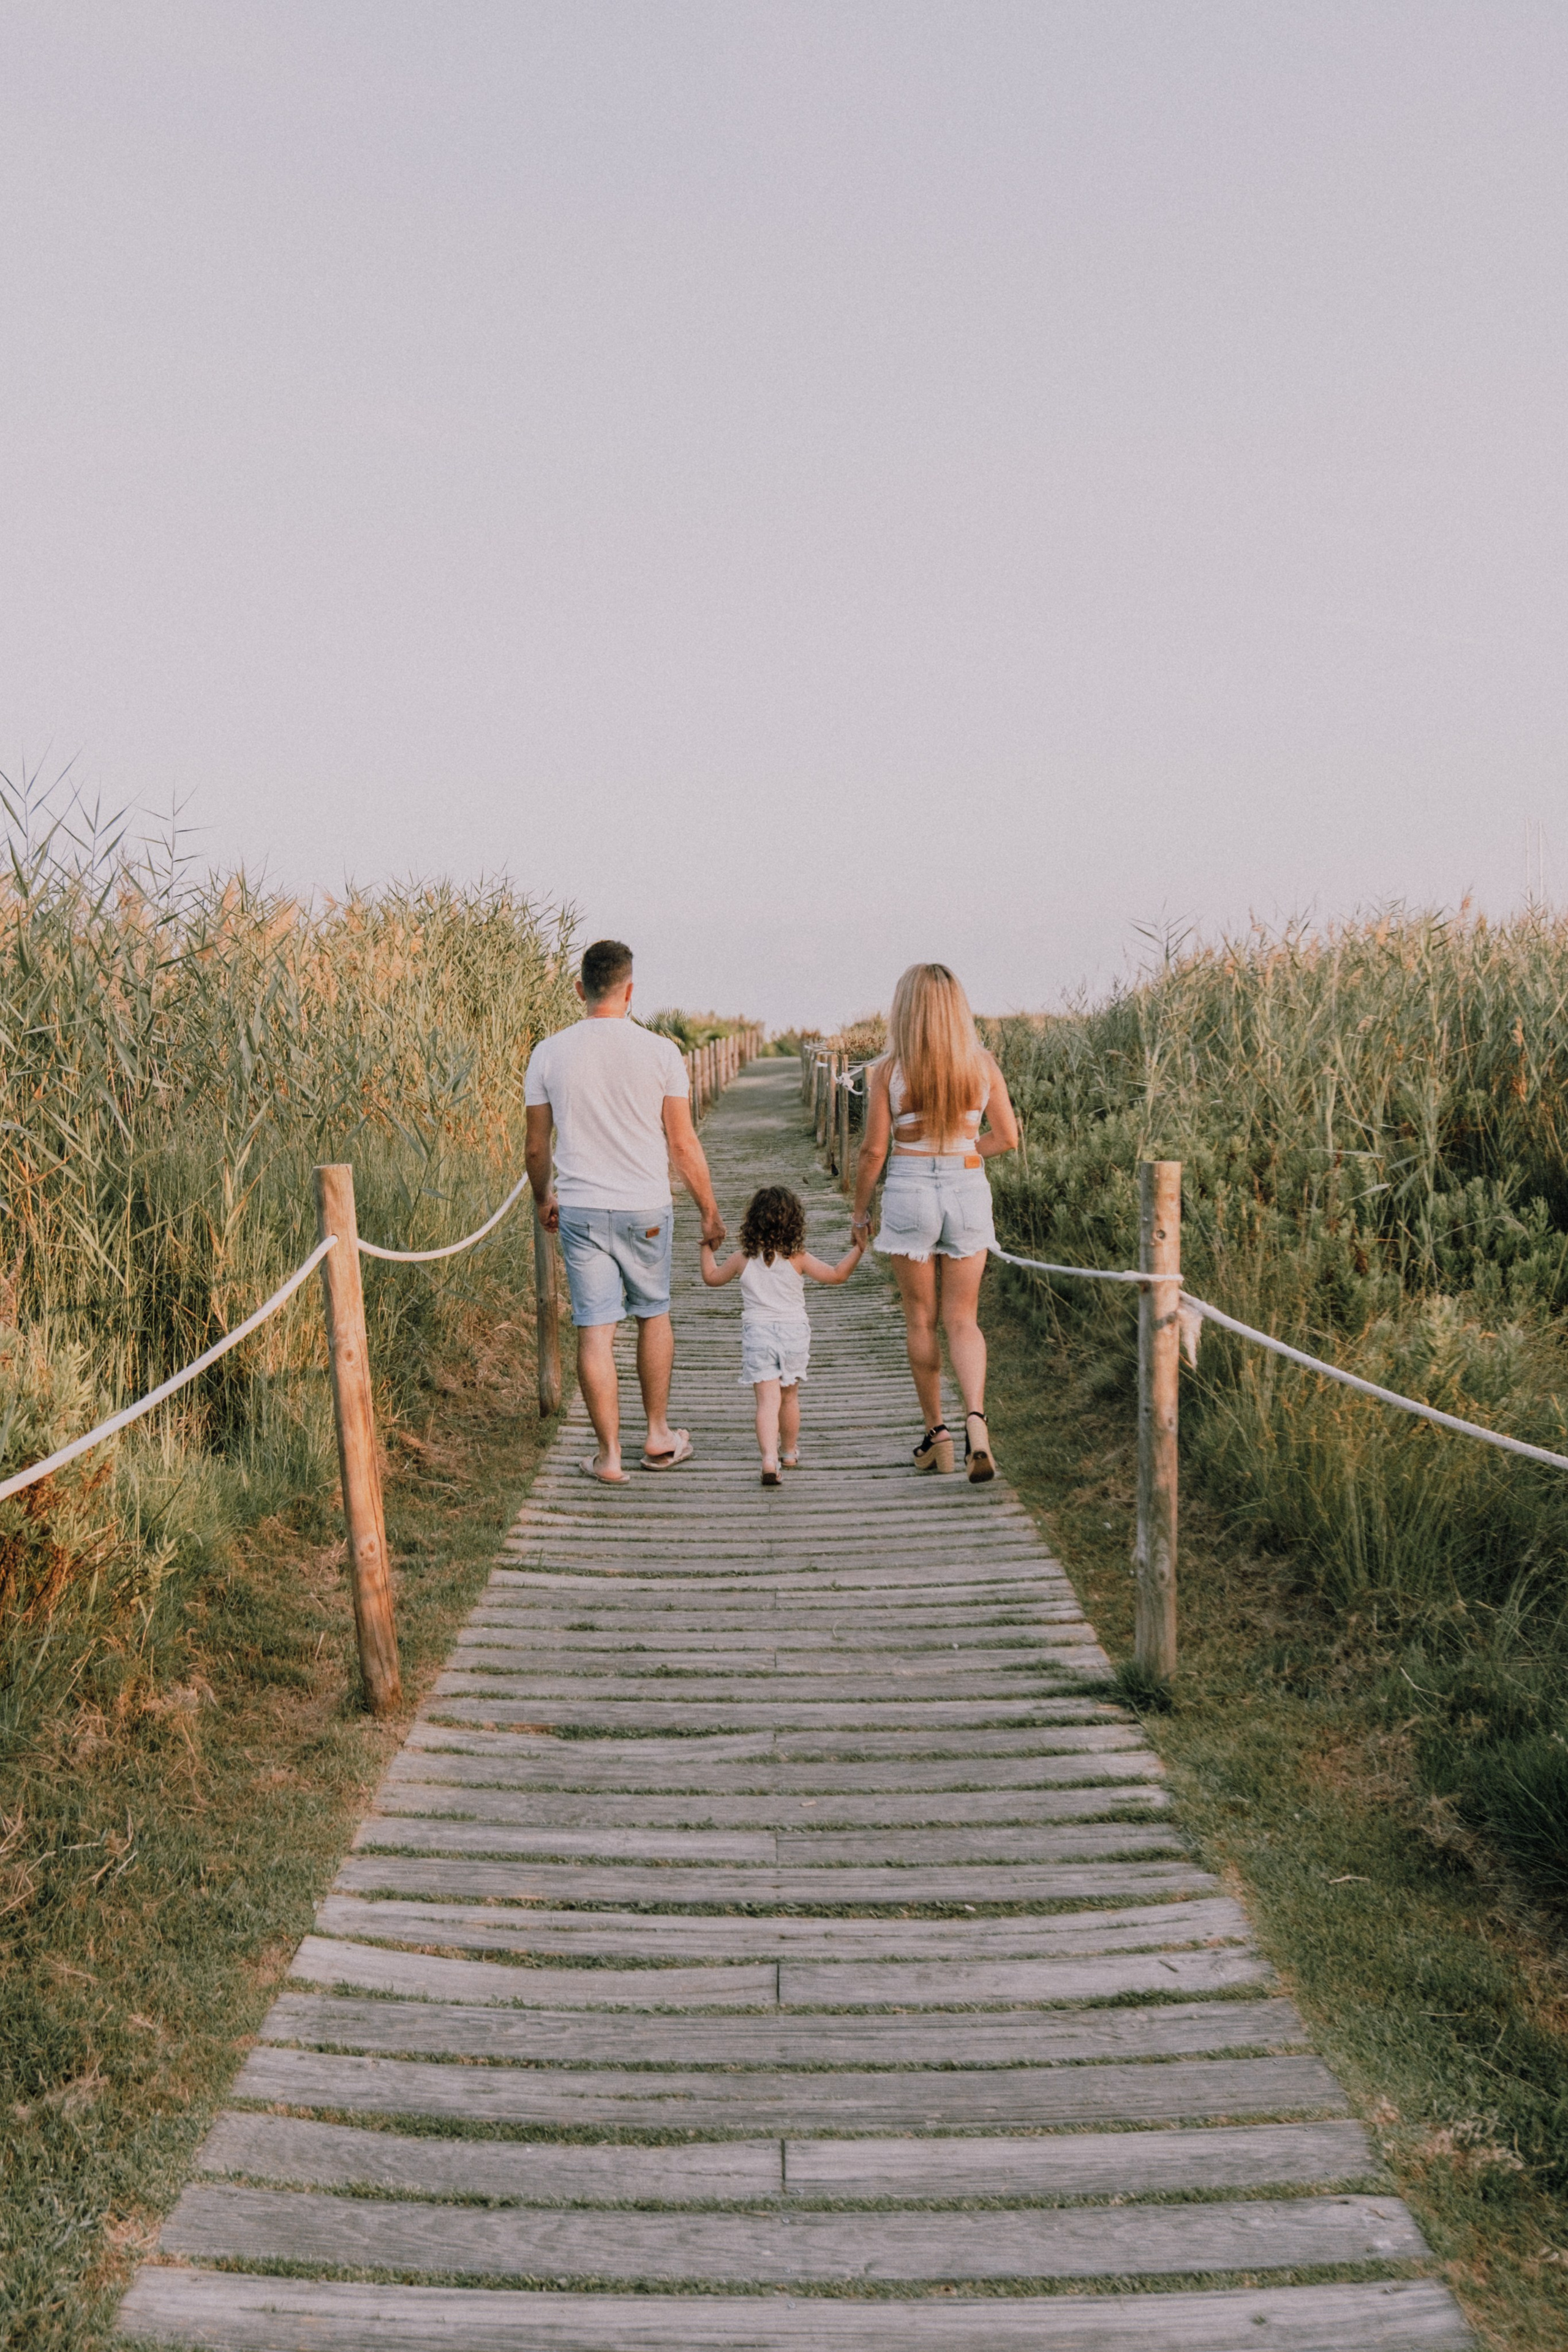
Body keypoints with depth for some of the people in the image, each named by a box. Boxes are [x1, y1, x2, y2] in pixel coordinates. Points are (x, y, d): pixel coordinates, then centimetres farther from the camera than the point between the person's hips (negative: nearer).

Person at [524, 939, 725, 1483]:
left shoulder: (549, 1054, -2)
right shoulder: (660, 1051, -7)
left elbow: (535, 1147, 5)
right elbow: (682, 1144, -3)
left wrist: (543, 1199, 23)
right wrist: (709, 1210, 8)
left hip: (580, 1209, 0)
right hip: (646, 1209, 0)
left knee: (595, 1328, 4)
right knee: (653, 1315, 18)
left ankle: (608, 1454, 10)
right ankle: (659, 1436, 28)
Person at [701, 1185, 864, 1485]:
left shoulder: (743, 1259, 0)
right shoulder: (798, 1258, -4)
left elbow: (712, 1278, 15)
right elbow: (836, 1275, -1)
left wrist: (707, 1248, 31)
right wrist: (857, 1250, 9)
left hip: (758, 1334, -1)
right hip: (794, 1332, 1)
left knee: (768, 1400, -8)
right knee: (789, 1397, 19)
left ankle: (769, 1458, -25)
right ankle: (789, 1454, 35)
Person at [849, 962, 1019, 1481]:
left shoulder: (888, 1070, -8)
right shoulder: (981, 1064, -1)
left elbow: (874, 1150, -6)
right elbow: (1006, 1138, 2)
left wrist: (859, 1210, 7)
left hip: (909, 1191, -2)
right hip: (968, 1190, 2)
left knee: (921, 1319, 12)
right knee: (962, 1320, 8)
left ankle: (936, 1433, 18)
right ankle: (975, 1417, -15)